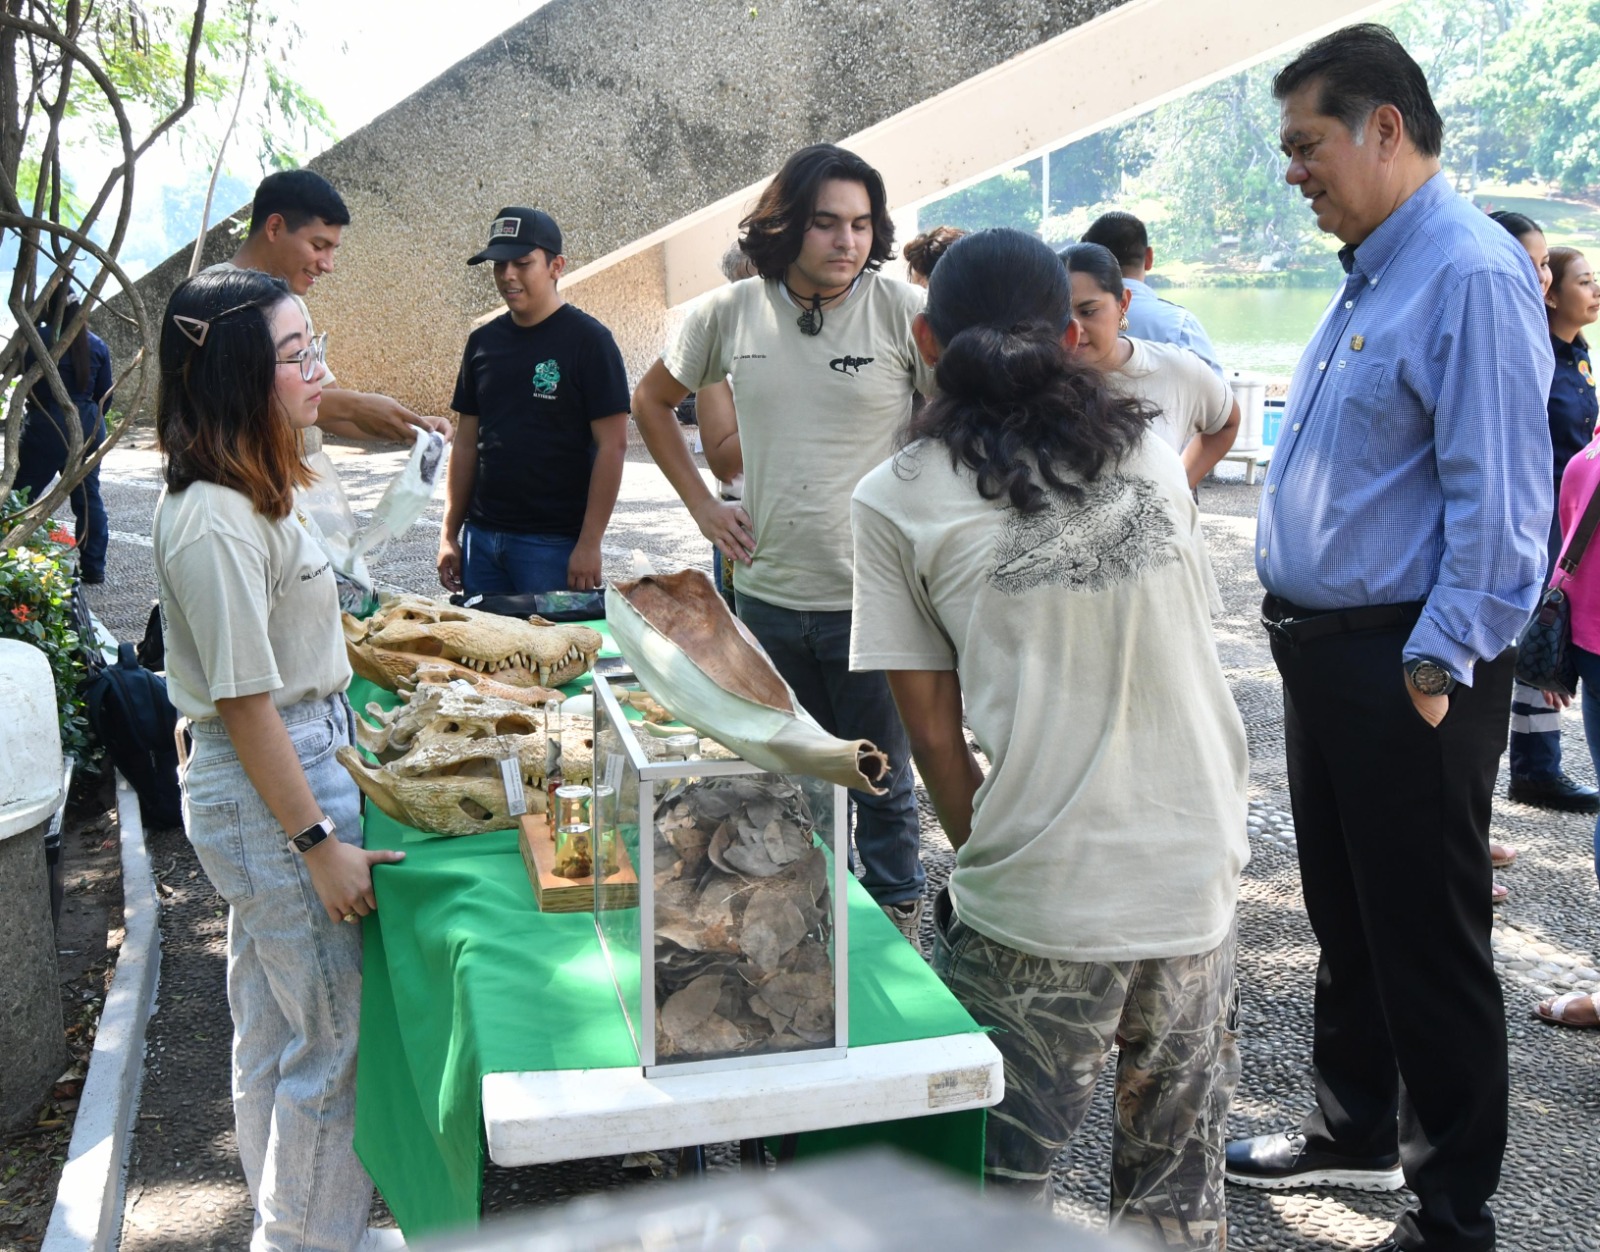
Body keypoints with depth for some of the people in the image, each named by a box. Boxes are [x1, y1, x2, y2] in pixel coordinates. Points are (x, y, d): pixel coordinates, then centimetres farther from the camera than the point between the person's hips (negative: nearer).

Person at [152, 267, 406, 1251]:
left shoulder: (248, 492, 6)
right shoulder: (215, 522, -24)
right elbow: (245, 704, -23)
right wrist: (320, 843, -20)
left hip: (303, 756, 10)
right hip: (272, 789, -10)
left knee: (278, 1018, 22)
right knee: (332, 1031, 4)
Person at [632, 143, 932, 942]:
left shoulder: (904, 312, -10)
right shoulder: (730, 314, 0)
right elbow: (651, 401, 16)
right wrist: (701, 503, 7)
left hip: (870, 598, -3)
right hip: (767, 594, 4)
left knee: (881, 783, 8)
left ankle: (897, 934, 26)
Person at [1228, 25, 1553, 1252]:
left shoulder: (1471, 275, -16)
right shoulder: (1373, 274, 14)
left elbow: (1499, 499, -22)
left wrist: (1438, 668, -21)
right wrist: (1309, 631, 17)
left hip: (1405, 667, -10)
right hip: (1325, 647, 10)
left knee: (1428, 944, 3)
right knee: (1344, 914, 21)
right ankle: (1358, 1127, 41)